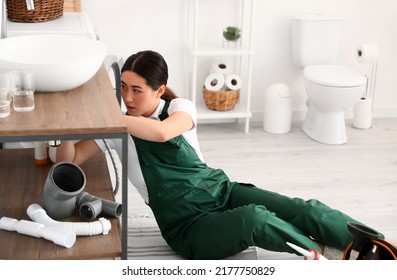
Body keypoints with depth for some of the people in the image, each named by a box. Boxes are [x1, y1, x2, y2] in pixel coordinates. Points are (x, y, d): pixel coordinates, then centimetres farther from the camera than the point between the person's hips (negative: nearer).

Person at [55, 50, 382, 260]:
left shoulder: (180, 107, -2)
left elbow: (161, 132, -26)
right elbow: (68, 160, -2)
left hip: (220, 191, 2)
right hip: (188, 226, -2)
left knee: (306, 210, -19)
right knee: (253, 219, -35)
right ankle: (322, 252, -14)